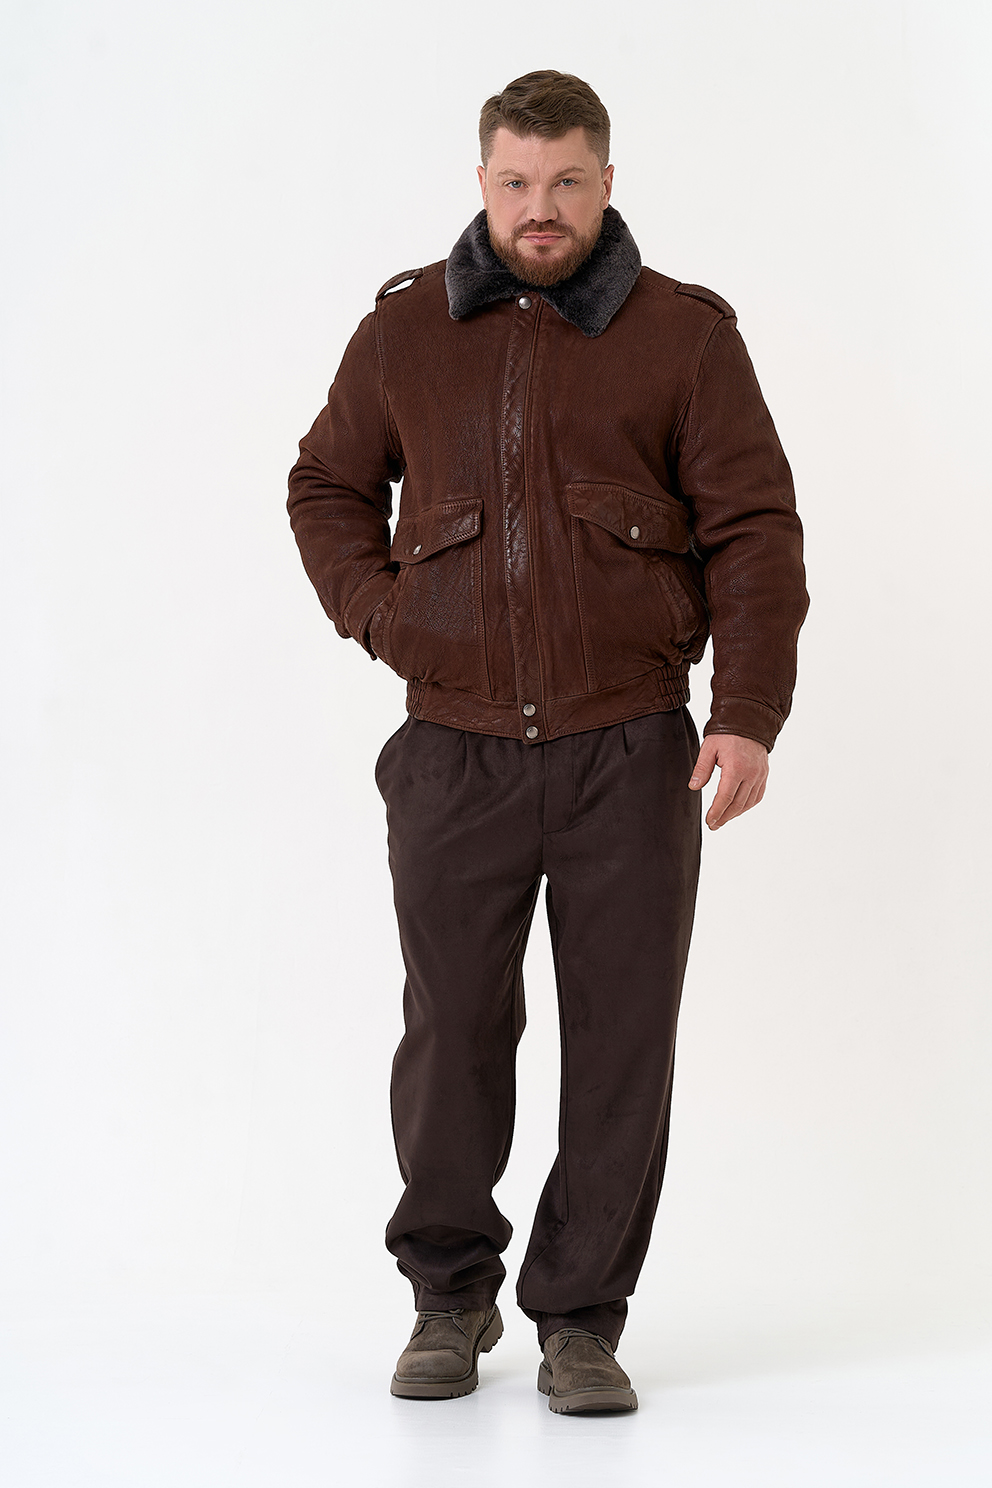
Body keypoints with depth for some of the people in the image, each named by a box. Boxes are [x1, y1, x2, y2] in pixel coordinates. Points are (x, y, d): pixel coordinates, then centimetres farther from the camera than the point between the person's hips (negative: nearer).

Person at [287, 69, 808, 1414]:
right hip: (455, 755, 1)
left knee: (621, 1043, 2)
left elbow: (755, 531, -1)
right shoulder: (407, 329, 7)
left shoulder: (684, 335, 1)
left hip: (630, 757, -1)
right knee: (451, 1029, 6)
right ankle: (450, 1299, 25)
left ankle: (580, 1319, 15)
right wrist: (378, 616, 3)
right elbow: (328, 484, 20)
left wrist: (749, 714, -11)